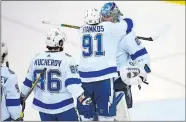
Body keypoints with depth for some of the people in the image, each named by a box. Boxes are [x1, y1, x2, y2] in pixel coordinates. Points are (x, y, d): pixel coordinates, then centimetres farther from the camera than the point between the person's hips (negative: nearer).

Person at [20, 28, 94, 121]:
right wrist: (83, 100, -26)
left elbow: (28, 81, 9)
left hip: (43, 106, 5)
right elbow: (73, 82, -23)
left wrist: (22, 97, 24)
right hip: (63, 106, -5)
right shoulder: (66, 59, -14)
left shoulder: (36, 59, 0)